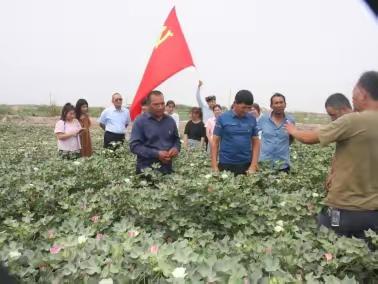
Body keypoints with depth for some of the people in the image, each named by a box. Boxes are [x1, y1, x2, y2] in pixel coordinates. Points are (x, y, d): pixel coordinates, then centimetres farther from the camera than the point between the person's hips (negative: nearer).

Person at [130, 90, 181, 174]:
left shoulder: (170, 120, 8)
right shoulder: (140, 121, -8)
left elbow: (176, 139, 19)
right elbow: (134, 146, -12)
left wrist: (176, 148, -5)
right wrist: (156, 154, -21)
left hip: (167, 168, 4)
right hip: (147, 170, -4)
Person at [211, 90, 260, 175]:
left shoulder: (252, 120, 3)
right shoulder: (222, 118, -4)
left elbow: (256, 142, 7)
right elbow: (215, 142, -3)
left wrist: (253, 165, -3)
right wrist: (214, 166, -8)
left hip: (246, 165, 2)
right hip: (226, 164, -2)